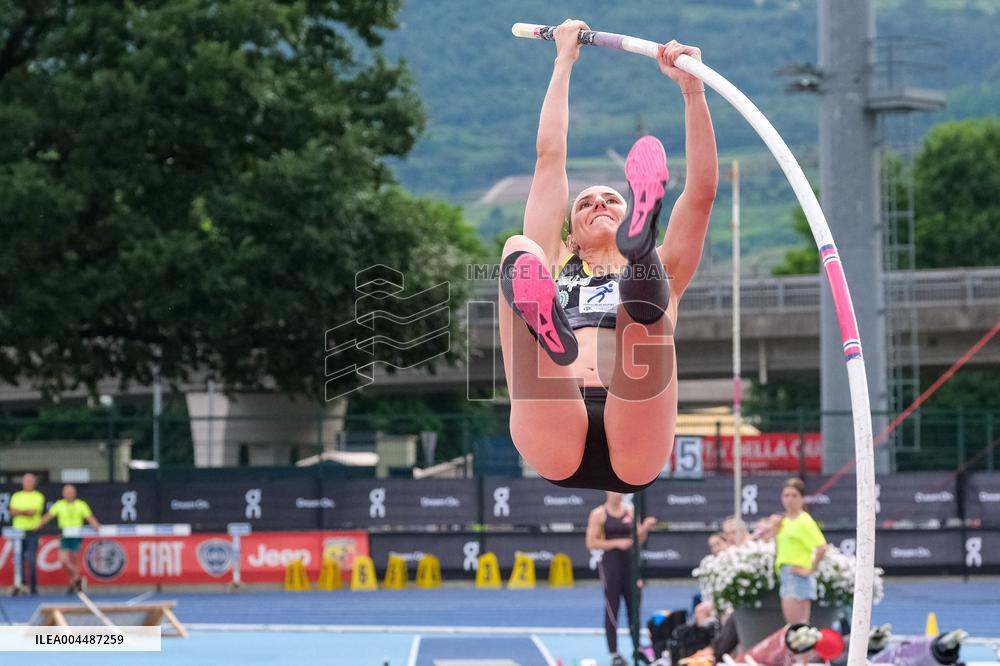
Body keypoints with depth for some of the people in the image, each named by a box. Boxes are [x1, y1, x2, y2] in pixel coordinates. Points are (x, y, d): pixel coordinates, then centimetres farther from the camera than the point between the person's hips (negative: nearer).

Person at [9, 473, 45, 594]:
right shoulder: (16, 496, 14)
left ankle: (33, 586, -7)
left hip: (32, 532, -3)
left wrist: (19, 511, -10)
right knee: (20, 560, 2)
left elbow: (34, 511, -9)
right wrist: (26, 511, -13)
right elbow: (12, 512, 0)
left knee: (32, 560, -9)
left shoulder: (38, 497, 5)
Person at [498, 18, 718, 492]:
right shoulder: (555, 267, 34)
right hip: (556, 446, 0)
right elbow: (549, 158, 33)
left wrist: (692, 89, 12)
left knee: (645, 297, -24)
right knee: (518, 251, -18)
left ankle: (640, 244, -62)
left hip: (635, 450, 0)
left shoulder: (659, 273, 33)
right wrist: (563, 62, 36)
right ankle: (545, 327, -55)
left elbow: (702, 189, 21)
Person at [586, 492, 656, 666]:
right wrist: (616, 543, -16)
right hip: (610, 562, -4)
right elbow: (591, 543, -8)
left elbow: (638, 539, 13)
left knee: (634, 605, 7)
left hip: (629, 561, 4)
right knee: (612, 609, -1)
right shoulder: (599, 514, -5)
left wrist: (645, 528, -7)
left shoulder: (630, 510, 8)